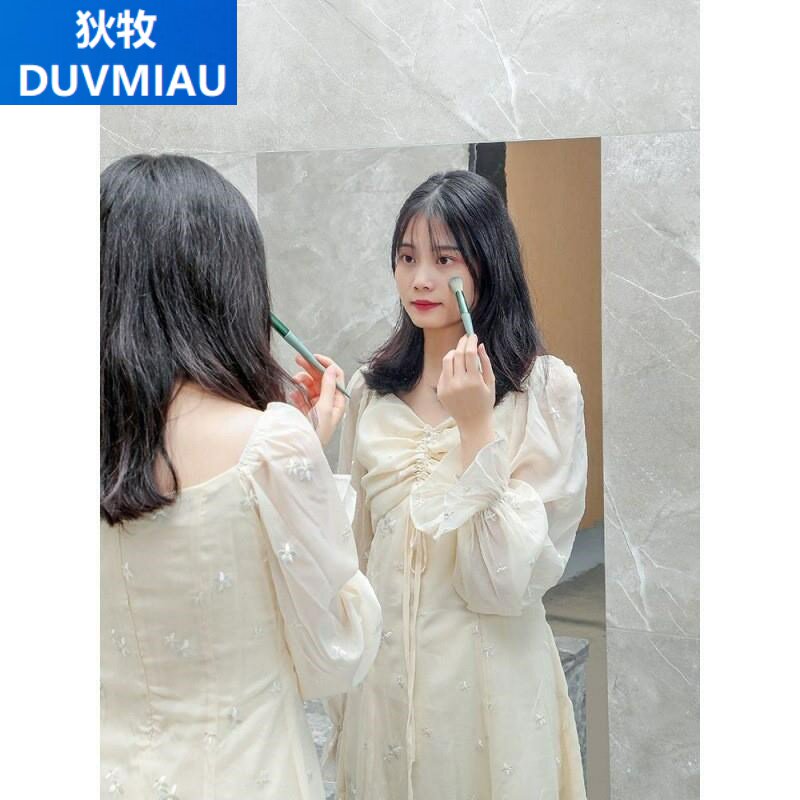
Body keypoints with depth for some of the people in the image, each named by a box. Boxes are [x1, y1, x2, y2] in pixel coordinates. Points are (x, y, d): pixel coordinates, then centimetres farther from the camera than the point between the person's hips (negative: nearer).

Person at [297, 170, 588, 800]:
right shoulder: (371, 389, 3)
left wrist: (476, 427, -22)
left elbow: (510, 579, -18)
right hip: (385, 668, 4)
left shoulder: (546, 388, -11)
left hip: (488, 670, -4)